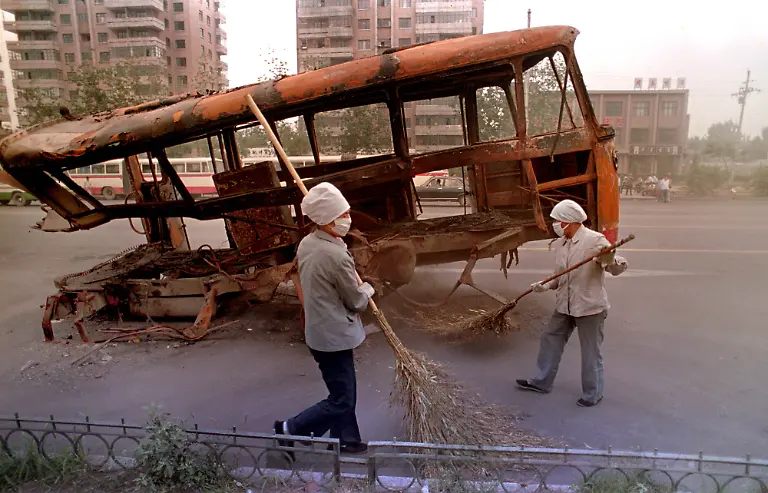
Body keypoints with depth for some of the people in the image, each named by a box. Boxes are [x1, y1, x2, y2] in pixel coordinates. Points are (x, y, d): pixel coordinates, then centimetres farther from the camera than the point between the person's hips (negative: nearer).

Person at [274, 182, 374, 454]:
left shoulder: (306, 243, 0)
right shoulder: (336, 256, -27)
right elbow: (356, 301, -14)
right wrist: (367, 289, 7)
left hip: (318, 330, 9)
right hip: (334, 337, -9)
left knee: (343, 392, 22)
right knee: (341, 402, 6)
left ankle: (347, 441, 37)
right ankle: (289, 429, 15)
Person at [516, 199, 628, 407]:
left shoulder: (595, 240, -16)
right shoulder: (560, 244, 6)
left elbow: (618, 267, -19)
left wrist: (610, 259, -40)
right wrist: (546, 286, 1)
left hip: (590, 306, -8)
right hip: (564, 305, 8)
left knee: (590, 351, 6)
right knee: (550, 339, 16)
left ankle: (593, 393, 25)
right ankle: (541, 382, 33)